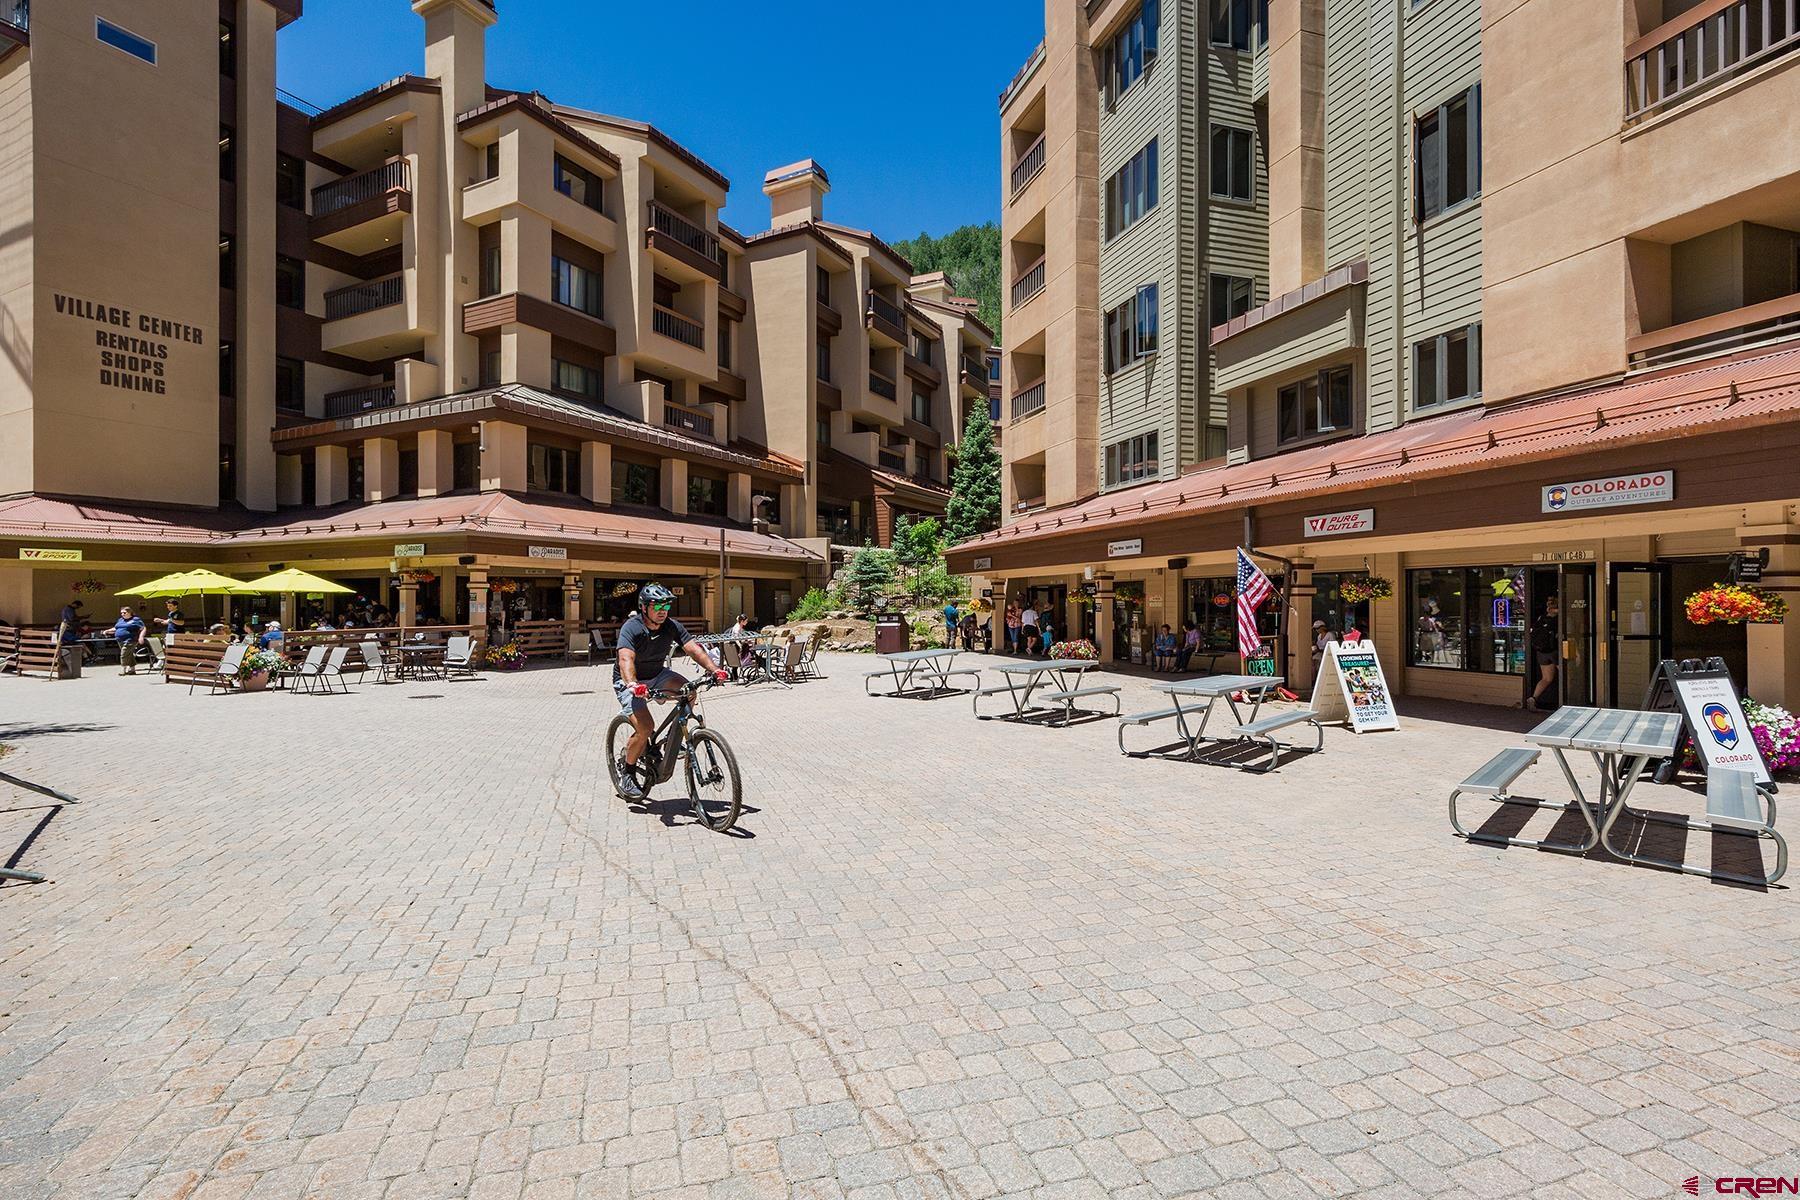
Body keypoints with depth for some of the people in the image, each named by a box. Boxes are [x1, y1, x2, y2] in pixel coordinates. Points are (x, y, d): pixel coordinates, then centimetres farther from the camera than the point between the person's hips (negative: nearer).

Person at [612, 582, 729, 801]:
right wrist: (632, 685, -61)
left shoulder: (672, 626, -11)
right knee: (645, 728, -22)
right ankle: (625, 770, 3)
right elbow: (626, 659, -42)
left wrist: (714, 670, -37)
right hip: (629, 682, -5)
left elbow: (693, 648, -21)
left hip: (656, 675, 5)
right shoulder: (631, 628, -26)